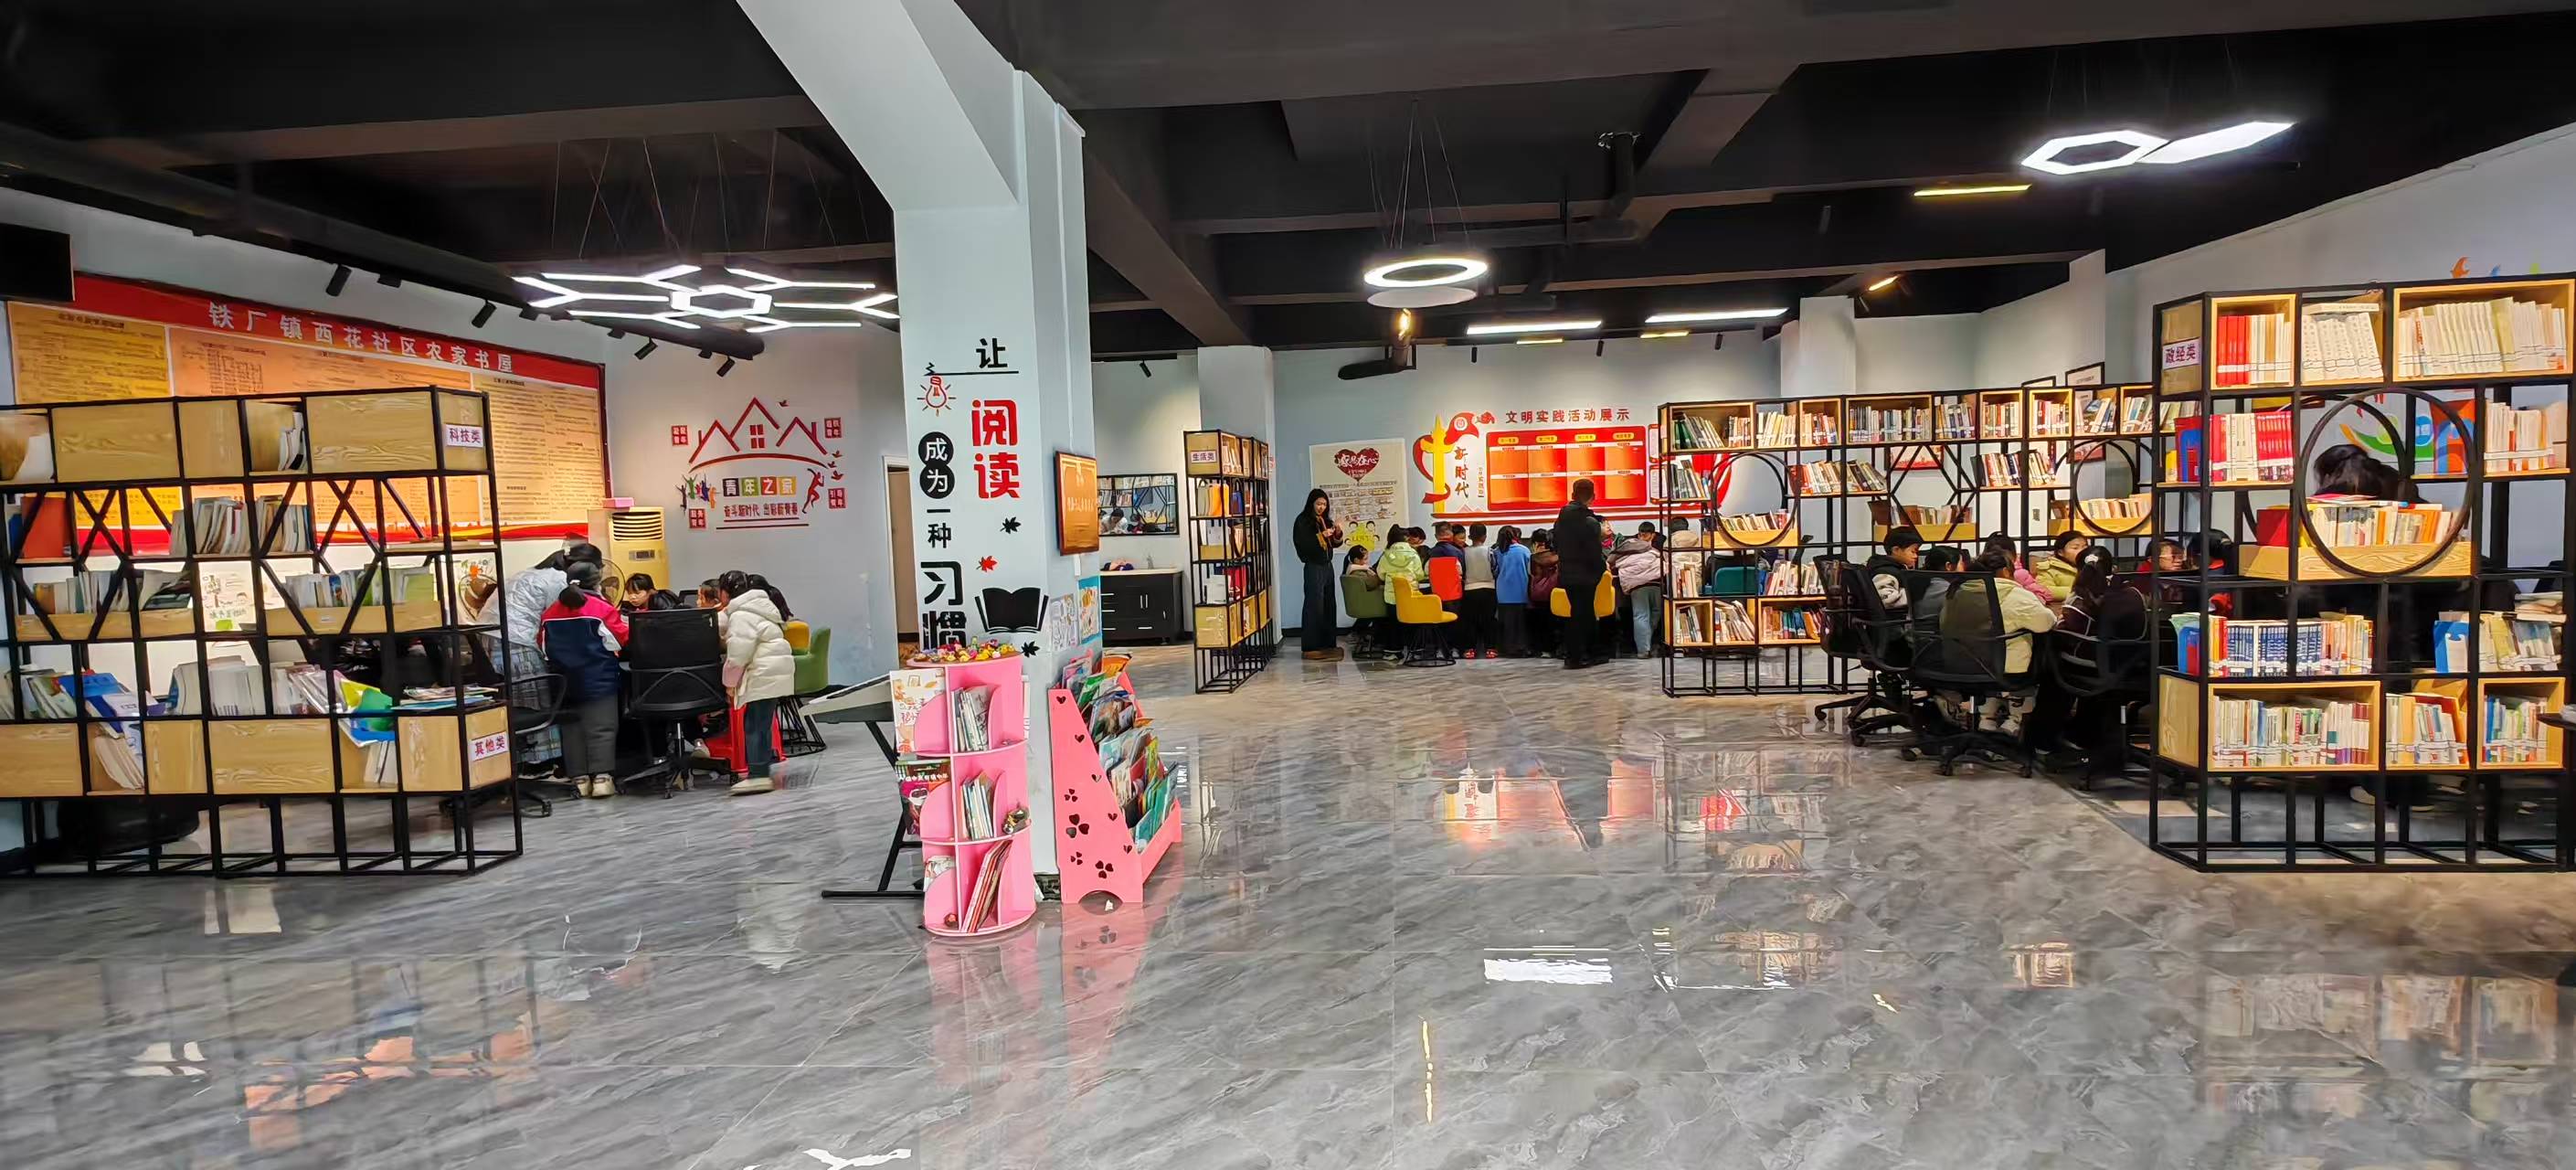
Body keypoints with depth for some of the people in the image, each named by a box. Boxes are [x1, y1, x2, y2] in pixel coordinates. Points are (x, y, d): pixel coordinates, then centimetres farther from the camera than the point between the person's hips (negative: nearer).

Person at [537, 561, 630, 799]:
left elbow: (542, 646, 12)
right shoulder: (603, 609, -8)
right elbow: (623, 640, -7)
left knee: (572, 729, 11)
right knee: (601, 729, -2)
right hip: (598, 680, -4)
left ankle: (580, 779, 10)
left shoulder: (549, 614, 5)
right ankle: (602, 778, -8)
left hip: (564, 682, 4)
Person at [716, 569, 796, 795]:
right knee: (761, 723, 12)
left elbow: (738, 654, -18)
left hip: (764, 675, -10)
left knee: (755, 724, -9)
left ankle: (758, 776, -9)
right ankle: (760, 771, 16)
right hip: (771, 673, 10)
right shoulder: (755, 606, 20)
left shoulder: (742, 615, -14)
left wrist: (730, 682, -7)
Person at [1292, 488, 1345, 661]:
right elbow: (1301, 544, -16)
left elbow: (1335, 544, 17)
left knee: (1329, 605, 7)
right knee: (1314, 606, -9)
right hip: (1314, 567, -7)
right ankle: (1311, 647, -8)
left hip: (1328, 566, 7)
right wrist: (1321, 536, -22)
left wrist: (1338, 534, -3)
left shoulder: (1326, 520, 12)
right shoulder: (1303, 521, -7)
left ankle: (1327, 644, 14)